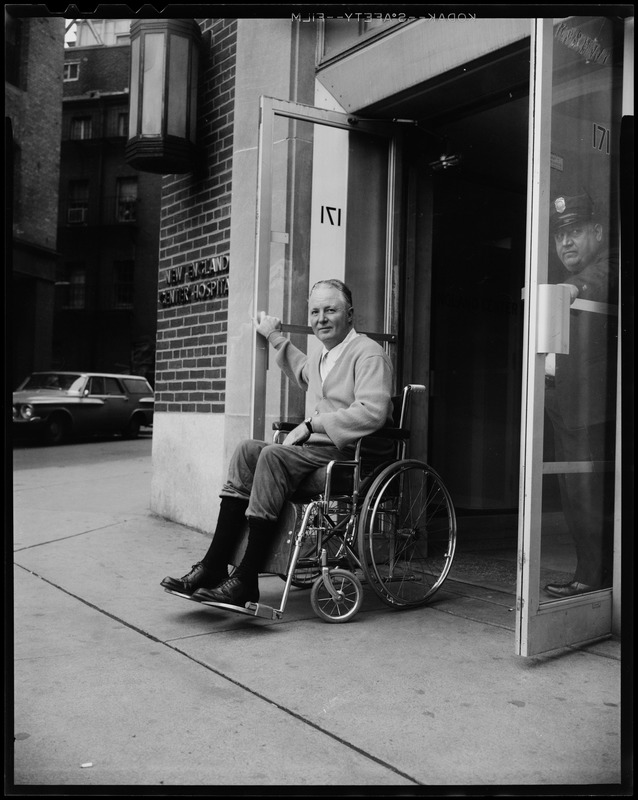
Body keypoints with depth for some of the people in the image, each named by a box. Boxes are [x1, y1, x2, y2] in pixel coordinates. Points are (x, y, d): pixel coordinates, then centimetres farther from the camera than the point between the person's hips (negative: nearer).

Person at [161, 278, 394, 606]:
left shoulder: (368, 353, -6)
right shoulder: (321, 357, 22)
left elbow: (372, 413, -21)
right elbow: (301, 371, 49)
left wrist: (312, 424, -18)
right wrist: (275, 338, 49)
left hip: (349, 456, -8)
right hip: (315, 451, 9)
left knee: (273, 455, -28)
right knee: (247, 449, -12)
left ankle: (246, 582, -27)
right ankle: (214, 565, -19)